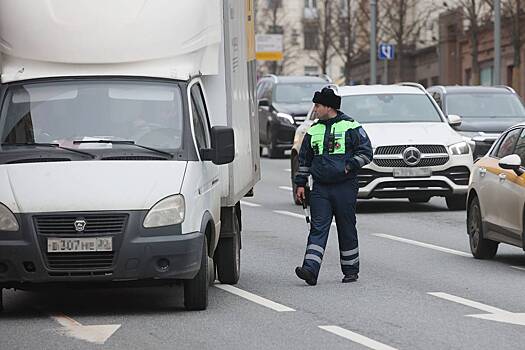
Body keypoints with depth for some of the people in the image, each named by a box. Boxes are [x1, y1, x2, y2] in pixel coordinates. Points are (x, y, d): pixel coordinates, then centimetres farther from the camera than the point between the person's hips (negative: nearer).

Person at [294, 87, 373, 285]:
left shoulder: (350, 127, -1)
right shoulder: (313, 131, 14)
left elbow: (366, 152, -2)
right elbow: (304, 159, 21)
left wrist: (349, 166, -13)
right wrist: (300, 183, 15)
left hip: (345, 187, -4)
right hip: (320, 189, 4)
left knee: (347, 230, 4)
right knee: (318, 229, -7)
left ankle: (351, 271, 16)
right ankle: (310, 270, -18)